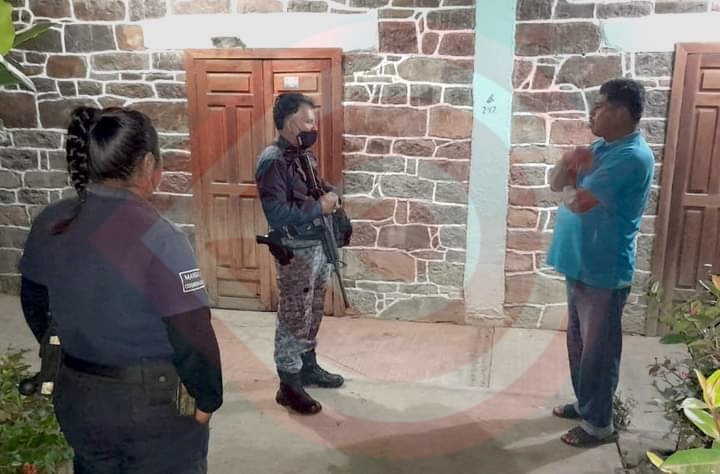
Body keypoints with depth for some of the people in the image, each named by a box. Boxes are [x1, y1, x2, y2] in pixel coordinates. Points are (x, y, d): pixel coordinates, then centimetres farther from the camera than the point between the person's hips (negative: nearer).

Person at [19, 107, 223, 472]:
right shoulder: (157, 237, -24)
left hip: (76, 397, 6)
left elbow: (35, 307, 8)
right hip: (153, 404, -5)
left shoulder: (50, 223, -5)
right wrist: (208, 399, -6)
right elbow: (192, 335, -22)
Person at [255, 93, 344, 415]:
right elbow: (277, 215, -27)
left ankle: (308, 367, 35)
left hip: (318, 246, 9)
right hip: (296, 253, -9)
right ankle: (288, 386, 12)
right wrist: (320, 207, -23)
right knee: (293, 319, 0)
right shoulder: (273, 161, -19)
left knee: (312, 313, 19)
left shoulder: (304, 155, 9)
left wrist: (330, 196, -1)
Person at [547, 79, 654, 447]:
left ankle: (599, 424, 19)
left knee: (598, 348, 4)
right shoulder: (600, 147, 10)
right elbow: (554, 182, 9)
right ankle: (585, 403, 38)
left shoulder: (632, 157, -21)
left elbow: (578, 201, -26)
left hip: (604, 271, -9)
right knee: (578, 341, 20)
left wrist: (568, 186, -4)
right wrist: (568, 163, -12)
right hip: (580, 264, 9)